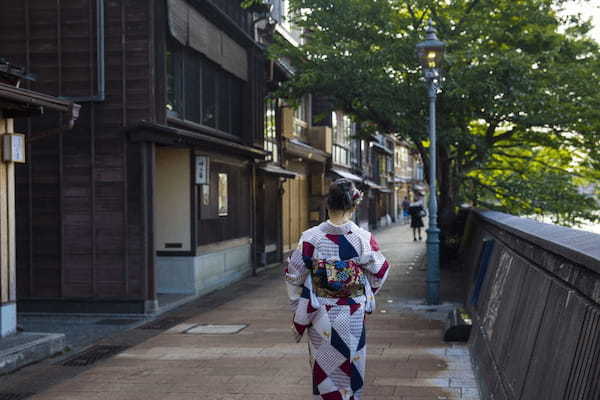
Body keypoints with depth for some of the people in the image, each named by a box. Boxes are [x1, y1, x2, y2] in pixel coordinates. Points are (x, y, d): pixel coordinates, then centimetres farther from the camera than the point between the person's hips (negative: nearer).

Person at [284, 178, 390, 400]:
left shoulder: (311, 238, -12)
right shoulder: (364, 238, -10)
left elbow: (294, 277, -5)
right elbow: (379, 274, 3)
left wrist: (298, 310, 10)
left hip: (321, 316, 0)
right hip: (354, 317, 0)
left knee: (324, 368, 13)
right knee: (350, 368, 15)